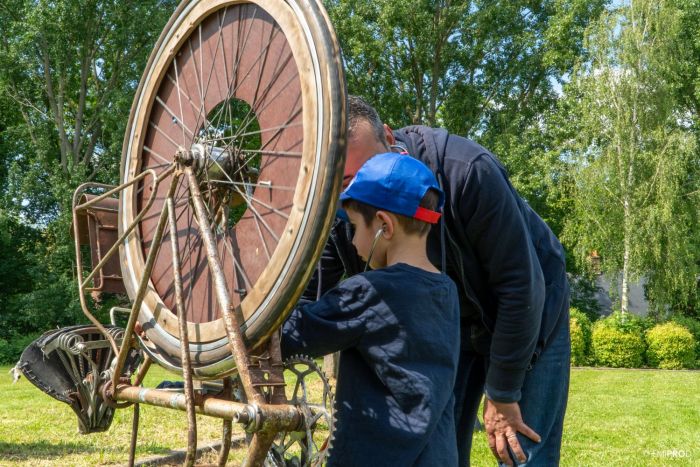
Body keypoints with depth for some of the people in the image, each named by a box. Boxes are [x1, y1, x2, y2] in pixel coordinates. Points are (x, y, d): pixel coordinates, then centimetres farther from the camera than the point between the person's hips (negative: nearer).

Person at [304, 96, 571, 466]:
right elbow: (307, 298, -10)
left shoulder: (466, 171, -34)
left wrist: (502, 395, -22)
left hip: (528, 316, -4)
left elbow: (521, 285, -28)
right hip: (445, 326, 4)